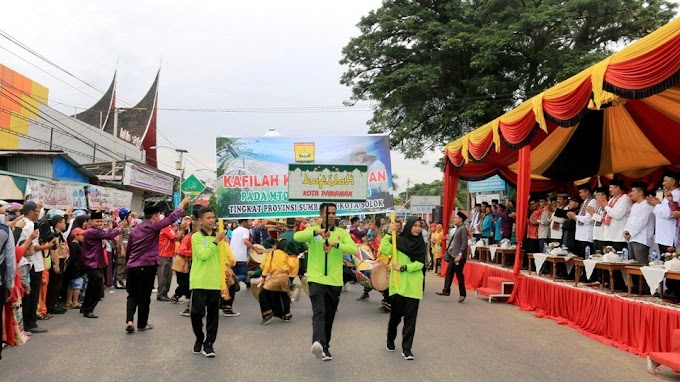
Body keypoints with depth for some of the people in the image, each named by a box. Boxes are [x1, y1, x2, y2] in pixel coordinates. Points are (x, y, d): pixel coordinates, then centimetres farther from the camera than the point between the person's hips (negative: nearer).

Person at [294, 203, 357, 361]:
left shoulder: (342, 233, 6)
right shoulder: (313, 230, 2)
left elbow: (354, 249, -10)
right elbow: (296, 237, -19)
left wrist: (335, 244, -27)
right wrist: (317, 232, -34)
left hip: (335, 281, 3)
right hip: (316, 279, -3)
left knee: (329, 317, 14)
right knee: (319, 312, -22)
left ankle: (325, 347, 28)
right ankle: (318, 343, -39)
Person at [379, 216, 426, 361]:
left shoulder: (421, 244, 6)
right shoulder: (398, 240, -1)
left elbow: (420, 263, -4)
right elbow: (383, 250, -16)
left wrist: (402, 268, -13)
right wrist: (389, 233, -18)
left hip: (414, 285, 1)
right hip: (398, 283, -1)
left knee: (410, 316, -1)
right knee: (396, 314, 8)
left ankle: (406, 348, 6)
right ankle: (390, 339, 34)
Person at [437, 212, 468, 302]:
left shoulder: (463, 229, -15)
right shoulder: (458, 228, 13)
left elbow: (464, 243, -20)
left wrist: (460, 255, -24)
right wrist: (451, 246, 11)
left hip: (459, 256, -9)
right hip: (453, 255, 9)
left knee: (459, 274, 0)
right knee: (449, 272, 8)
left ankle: (462, 294, 11)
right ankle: (446, 290, 13)